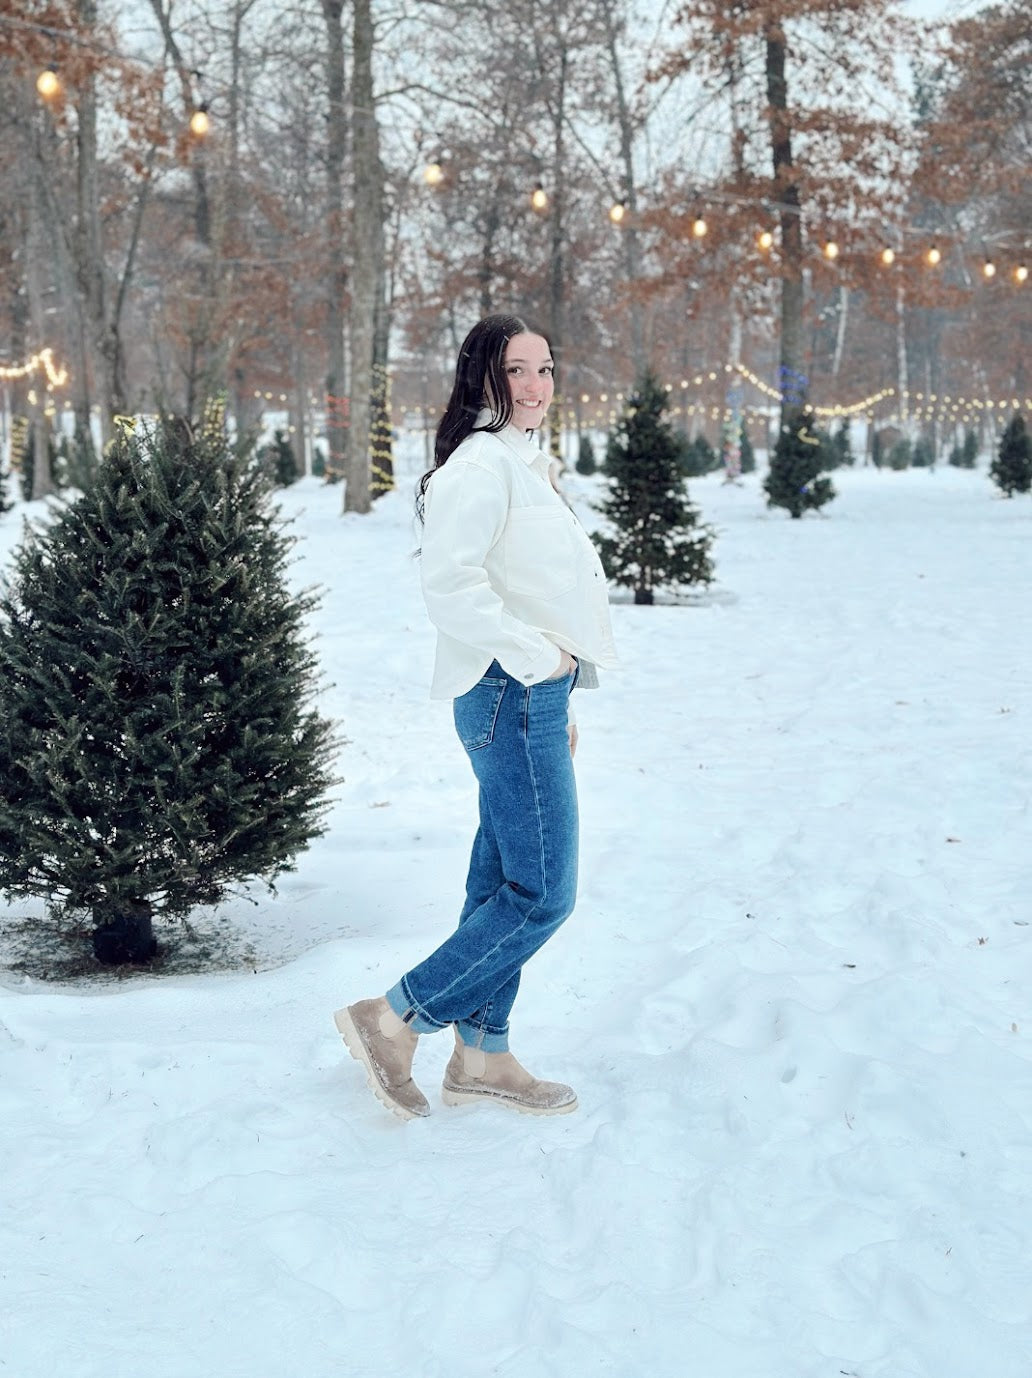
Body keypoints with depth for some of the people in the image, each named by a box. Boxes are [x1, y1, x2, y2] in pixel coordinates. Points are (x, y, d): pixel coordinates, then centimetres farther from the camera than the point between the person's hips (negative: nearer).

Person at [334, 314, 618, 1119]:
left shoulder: (524, 463, 18)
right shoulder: (482, 462, -13)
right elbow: (450, 582, -25)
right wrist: (538, 659, -18)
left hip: (533, 697, 10)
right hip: (510, 697, -10)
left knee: (504, 884, 12)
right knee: (542, 894, -9)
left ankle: (481, 1059, 20)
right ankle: (393, 1021, -2)